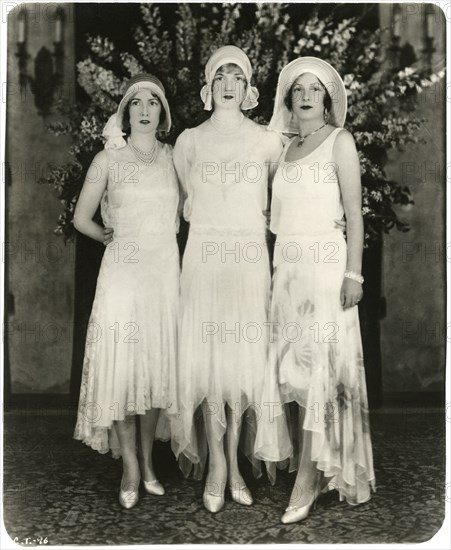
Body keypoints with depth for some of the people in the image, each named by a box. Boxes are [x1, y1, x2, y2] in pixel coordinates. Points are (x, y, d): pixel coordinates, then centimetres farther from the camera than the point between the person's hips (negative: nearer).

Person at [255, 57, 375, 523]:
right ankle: (304, 463, 16)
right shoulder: (286, 147, 16)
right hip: (286, 265, 6)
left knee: (318, 367, -7)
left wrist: (353, 273, -12)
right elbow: (280, 214, 14)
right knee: (287, 367, 4)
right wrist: (276, 268, 7)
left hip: (325, 262, -5)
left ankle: (308, 481, -1)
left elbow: (354, 213, -4)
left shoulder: (339, 140, 2)